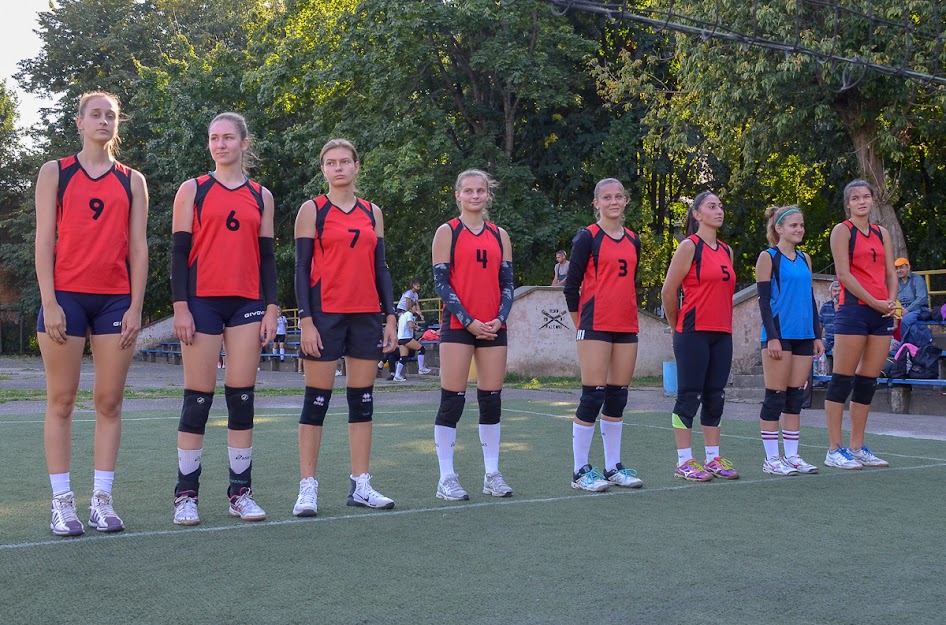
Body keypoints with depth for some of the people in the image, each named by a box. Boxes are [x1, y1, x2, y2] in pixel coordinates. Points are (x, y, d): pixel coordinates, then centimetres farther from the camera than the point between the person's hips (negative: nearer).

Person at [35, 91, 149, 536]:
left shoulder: (132, 181, 11)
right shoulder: (55, 173, 7)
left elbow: (138, 247, 8)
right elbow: (44, 240, 1)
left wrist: (136, 306, 0)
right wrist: (49, 303, -8)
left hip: (116, 299, 2)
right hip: (66, 296, -2)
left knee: (109, 402, 2)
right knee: (61, 401, 0)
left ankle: (102, 499, 8)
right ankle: (62, 503, 5)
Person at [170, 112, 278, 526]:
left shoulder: (261, 196, 13)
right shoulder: (193, 190, 6)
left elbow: (267, 256, 13)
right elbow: (179, 251, 1)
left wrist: (271, 308, 4)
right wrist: (180, 306, -8)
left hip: (247, 303, 2)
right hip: (202, 301, -2)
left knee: (242, 396, 2)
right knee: (199, 397, -3)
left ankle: (241, 491, 9)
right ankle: (186, 494, 6)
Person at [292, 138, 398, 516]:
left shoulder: (372, 213, 13)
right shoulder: (312, 210, 2)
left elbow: (381, 268, 13)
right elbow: (301, 268, -3)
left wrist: (390, 316, 6)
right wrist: (306, 320, -11)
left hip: (366, 314, 4)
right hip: (325, 314, -4)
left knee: (362, 398, 6)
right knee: (317, 399, -2)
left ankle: (360, 485, 13)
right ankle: (308, 487, 3)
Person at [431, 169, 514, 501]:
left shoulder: (499, 235, 13)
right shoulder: (447, 232, 1)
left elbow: (507, 283, 12)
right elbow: (441, 283, -5)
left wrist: (500, 318, -5)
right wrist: (469, 321, -12)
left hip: (493, 328, 4)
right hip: (457, 326, -4)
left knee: (492, 400, 6)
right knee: (452, 400, -4)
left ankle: (492, 474, 15)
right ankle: (446, 478, 3)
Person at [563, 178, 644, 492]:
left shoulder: (633, 240, 14)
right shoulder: (588, 237, -4)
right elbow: (571, 284, -3)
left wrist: (628, 313, 15)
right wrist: (581, 322, 0)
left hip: (626, 326, 6)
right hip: (596, 326, -6)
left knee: (617, 395, 9)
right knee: (593, 395, -7)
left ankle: (614, 467, 18)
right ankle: (581, 471, 2)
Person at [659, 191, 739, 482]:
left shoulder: (726, 251, 15)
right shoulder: (690, 246, -6)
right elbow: (668, 291, -7)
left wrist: (724, 322, 16)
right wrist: (678, 327, 2)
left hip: (722, 333, 7)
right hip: (694, 333, -7)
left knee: (715, 397, 9)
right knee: (689, 396, -3)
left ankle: (713, 459, 16)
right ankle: (684, 462, 2)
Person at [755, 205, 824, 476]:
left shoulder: (805, 259, 16)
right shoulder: (768, 258, -2)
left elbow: (810, 298, 18)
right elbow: (764, 299, -8)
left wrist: (817, 335, 13)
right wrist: (772, 337, -15)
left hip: (803, 336, 6)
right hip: (779, 334, -6)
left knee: (796, 397, 8)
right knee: (776, 397, -3)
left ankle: (792, 456, 14)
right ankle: (772, 459, 4)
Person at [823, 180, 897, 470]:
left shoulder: (882, 233, 17)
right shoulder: (842, 231, 0)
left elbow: (891, 274, 15)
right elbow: (844, 274, -9)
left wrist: (892, 300, -4)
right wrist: (874, 302, -13)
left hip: (882, 313, 6)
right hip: (853, 309, -6)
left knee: (868, 381, 8)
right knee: (842, 379, -5)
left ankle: (857, 447, 14)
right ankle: (834, 450, -1)